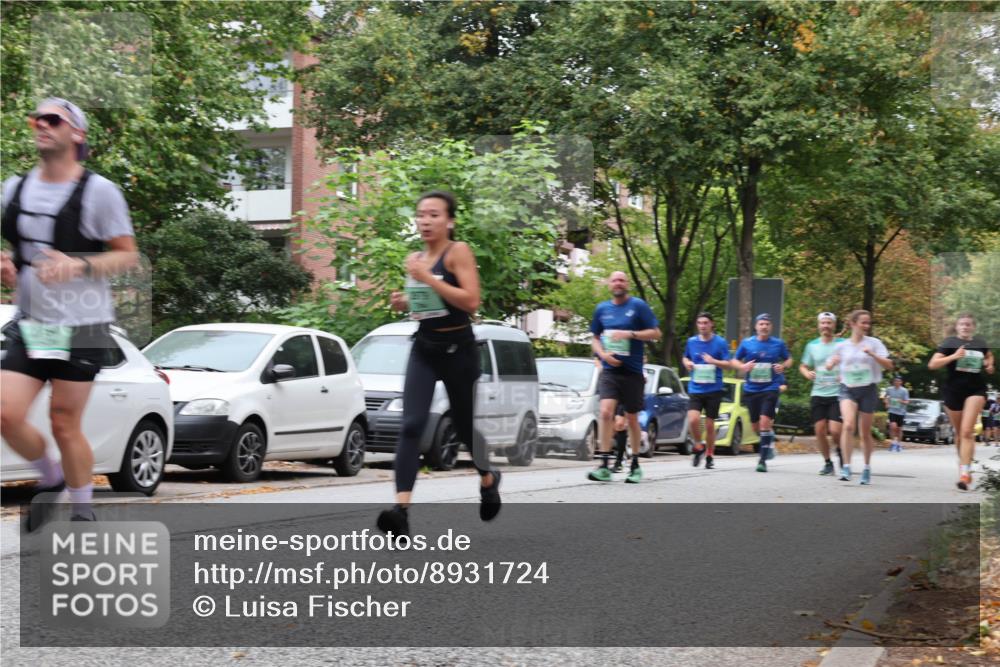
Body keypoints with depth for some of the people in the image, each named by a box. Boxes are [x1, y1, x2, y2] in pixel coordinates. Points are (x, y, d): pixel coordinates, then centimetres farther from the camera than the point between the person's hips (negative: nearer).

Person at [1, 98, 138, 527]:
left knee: (64, 424, -3)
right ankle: (50, 479, 20)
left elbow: (128, 255, -5)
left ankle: (83, 512, 15)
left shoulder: (98, 191, -6)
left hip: (80, 328, -5)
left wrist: (78, 266, -21)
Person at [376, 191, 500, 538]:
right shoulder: (415, 259, 9)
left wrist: (428, 277, -24)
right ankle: (401, 508, -25)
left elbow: (471, 301, -21)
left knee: (464, 426, 11)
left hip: (458, 349, -4)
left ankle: (488, 479, 43)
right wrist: (404, 302, 3)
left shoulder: (458, 252, -9)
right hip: (423, 349, 4)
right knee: (411, 426, -14)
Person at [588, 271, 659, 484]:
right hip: (609, 371, 1)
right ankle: (604, 466, -20)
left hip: (632, 372, -1)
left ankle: (635, 466, 24)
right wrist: (602, 353, -3)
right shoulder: (602, 309, 9)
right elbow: (595, 338, 17)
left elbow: (656, 333, -4)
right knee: (606, 412, -19)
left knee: (632, 419, 9)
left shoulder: (638, 306, -1)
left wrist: (630, 334, -17)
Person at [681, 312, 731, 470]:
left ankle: (710, 456, 21)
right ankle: (700, 445, 8)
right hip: (695, 389, 2)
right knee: (693, 419, -19)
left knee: (709, 424, 3)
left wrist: (713, 361, -19)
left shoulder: (720, 342, -2)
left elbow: (729, 364, -2)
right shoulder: (691, 341, 7)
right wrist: (687, 363, 0)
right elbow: (685, 357, 23)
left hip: (713, 389, -2)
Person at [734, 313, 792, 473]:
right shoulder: (746, 343, 4)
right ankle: (769, 439, 42)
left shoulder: (779, 344, 2)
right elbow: (735, 361, 12)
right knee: (755, 426, 8)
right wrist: (743, 366, -9)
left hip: (770, 388, -3)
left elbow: (789, 359, 15)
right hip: (751, 389, 3)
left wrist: (783, 366, -7)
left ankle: (763, 460, -12)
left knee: (765, 421, -17)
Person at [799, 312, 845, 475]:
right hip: (818, 394, 4)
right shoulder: (812, 345, 9)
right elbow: (803, 366, 19)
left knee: (835, 431, -13)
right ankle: (827, 462, 17)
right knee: (820, 431, 0)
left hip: (837, 394, -4)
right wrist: (807, 373, -3)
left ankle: (840, 450, 19)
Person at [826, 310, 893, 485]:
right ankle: (846, 467, -23)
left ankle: (867, 468, 27)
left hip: (868, 390, 0)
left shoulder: (874, 343, -1)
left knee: (865, 432, 8)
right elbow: (829, 366, 15)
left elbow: (889, 365, -7)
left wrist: (872, 354, -22)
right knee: (848, 425, -24)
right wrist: (832, 363, -10)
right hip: (848, 389, 0)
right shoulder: (841, 346, 3)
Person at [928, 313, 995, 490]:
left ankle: (965, 473, -20)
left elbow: (989, 356, 28)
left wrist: (989, 365, 6)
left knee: (967, 431, -15)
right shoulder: (949, 342, -4)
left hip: (975, 389, 0)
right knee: (959, 432, 13)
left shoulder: (980, 343, 6)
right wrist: (953, 356, -21)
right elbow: (932, 364, -11)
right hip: (953, 390, 0)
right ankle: (964, 465, 34)